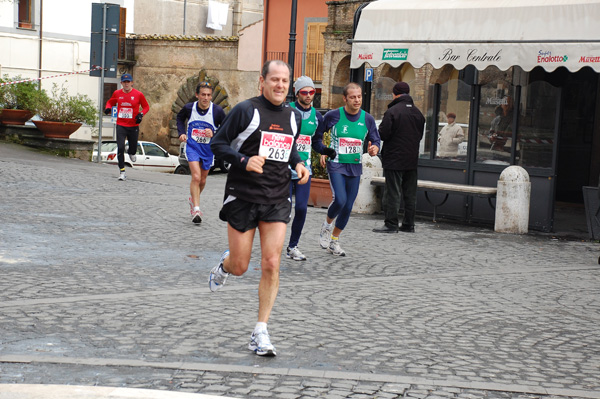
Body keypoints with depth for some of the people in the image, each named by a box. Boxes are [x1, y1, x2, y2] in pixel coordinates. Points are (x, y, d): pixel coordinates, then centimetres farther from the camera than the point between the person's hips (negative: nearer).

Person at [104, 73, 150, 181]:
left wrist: (141, 114, -12)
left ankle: (132, 153, 47)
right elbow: (110, 102, 21)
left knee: (133, 147, 7)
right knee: (120, 147, -11)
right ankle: (122, 170, -1)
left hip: (133, 126, 0)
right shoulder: (117, 93, 4)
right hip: (121, 125, 0)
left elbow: (146, 107, 7)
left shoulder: (138, 94, -3)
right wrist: (108, 108, -1)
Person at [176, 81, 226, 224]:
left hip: (208, 148, 1)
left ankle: (193, 199, 44)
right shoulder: (189, 108, -10)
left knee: (202, 180, 16)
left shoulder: (217, 111, -15)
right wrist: (182, 132, -1)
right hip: (192, 146, -1)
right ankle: (196, 209, -16)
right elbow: (180, 117, 13)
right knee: (196, 177, -18)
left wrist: (213, 133, -22)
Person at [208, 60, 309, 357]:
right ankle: (224, 264, 44)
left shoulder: (294, 116, 10)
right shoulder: (246, 110, -7)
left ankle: (260, 333, 2)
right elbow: (217, 144, -6)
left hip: (277, 201, 4)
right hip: (243, 197, -3)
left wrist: (298, 163, 6)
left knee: (271, 265, -6)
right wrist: (244, 161, -22)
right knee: (240, 266, 4)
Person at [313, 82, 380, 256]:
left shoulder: (367, 119, 2)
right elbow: (317, 135, 9)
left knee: (348, 207, 4)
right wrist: (323, 151, -2)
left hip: (355, 168, 3)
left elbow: (375, 140, 10)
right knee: (340, 200, -22)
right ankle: (327, 224, 10)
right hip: (336, 165, -3)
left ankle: (334, 241, 22)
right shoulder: (333, 116, -5)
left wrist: (374, 149, -12)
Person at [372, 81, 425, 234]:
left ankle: (391, 224, -3)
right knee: (410, 193, 10)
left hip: (394, 159, -6)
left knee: (392, 192, -3)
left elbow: (383, 134, -16)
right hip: (412, 160, 6)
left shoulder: (392, 111, -14)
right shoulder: (418, 113, 8)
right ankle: (408, 224, 14)